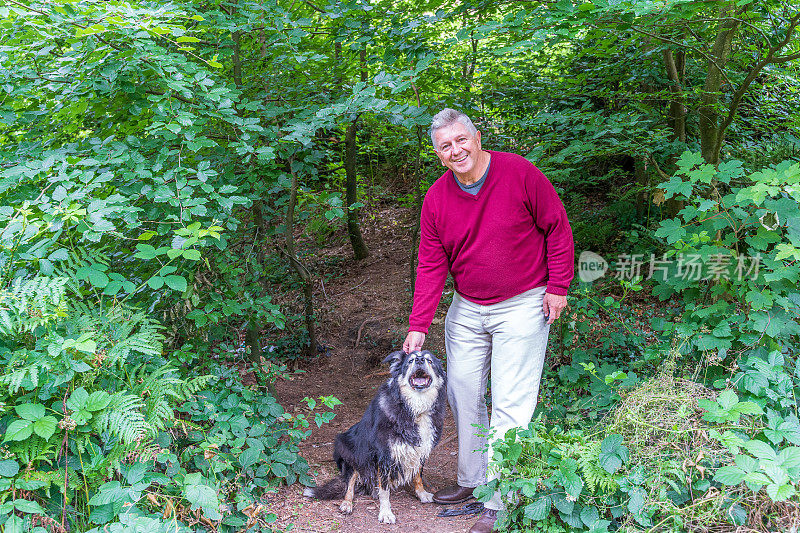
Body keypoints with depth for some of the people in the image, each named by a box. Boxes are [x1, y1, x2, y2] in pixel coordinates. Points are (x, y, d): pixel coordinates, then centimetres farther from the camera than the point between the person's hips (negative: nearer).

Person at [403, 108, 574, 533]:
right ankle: (471, 481, 28)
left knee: (510, 404, -6)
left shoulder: (519, 173, -13)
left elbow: (558, 228, -5)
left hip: (522, 306, -5)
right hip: (466, 309, 5)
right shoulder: (436, 199, -1)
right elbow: (431, 266, 0)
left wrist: (558, 286, -8)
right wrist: (418, 326, -6)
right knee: (462, 393, 10)